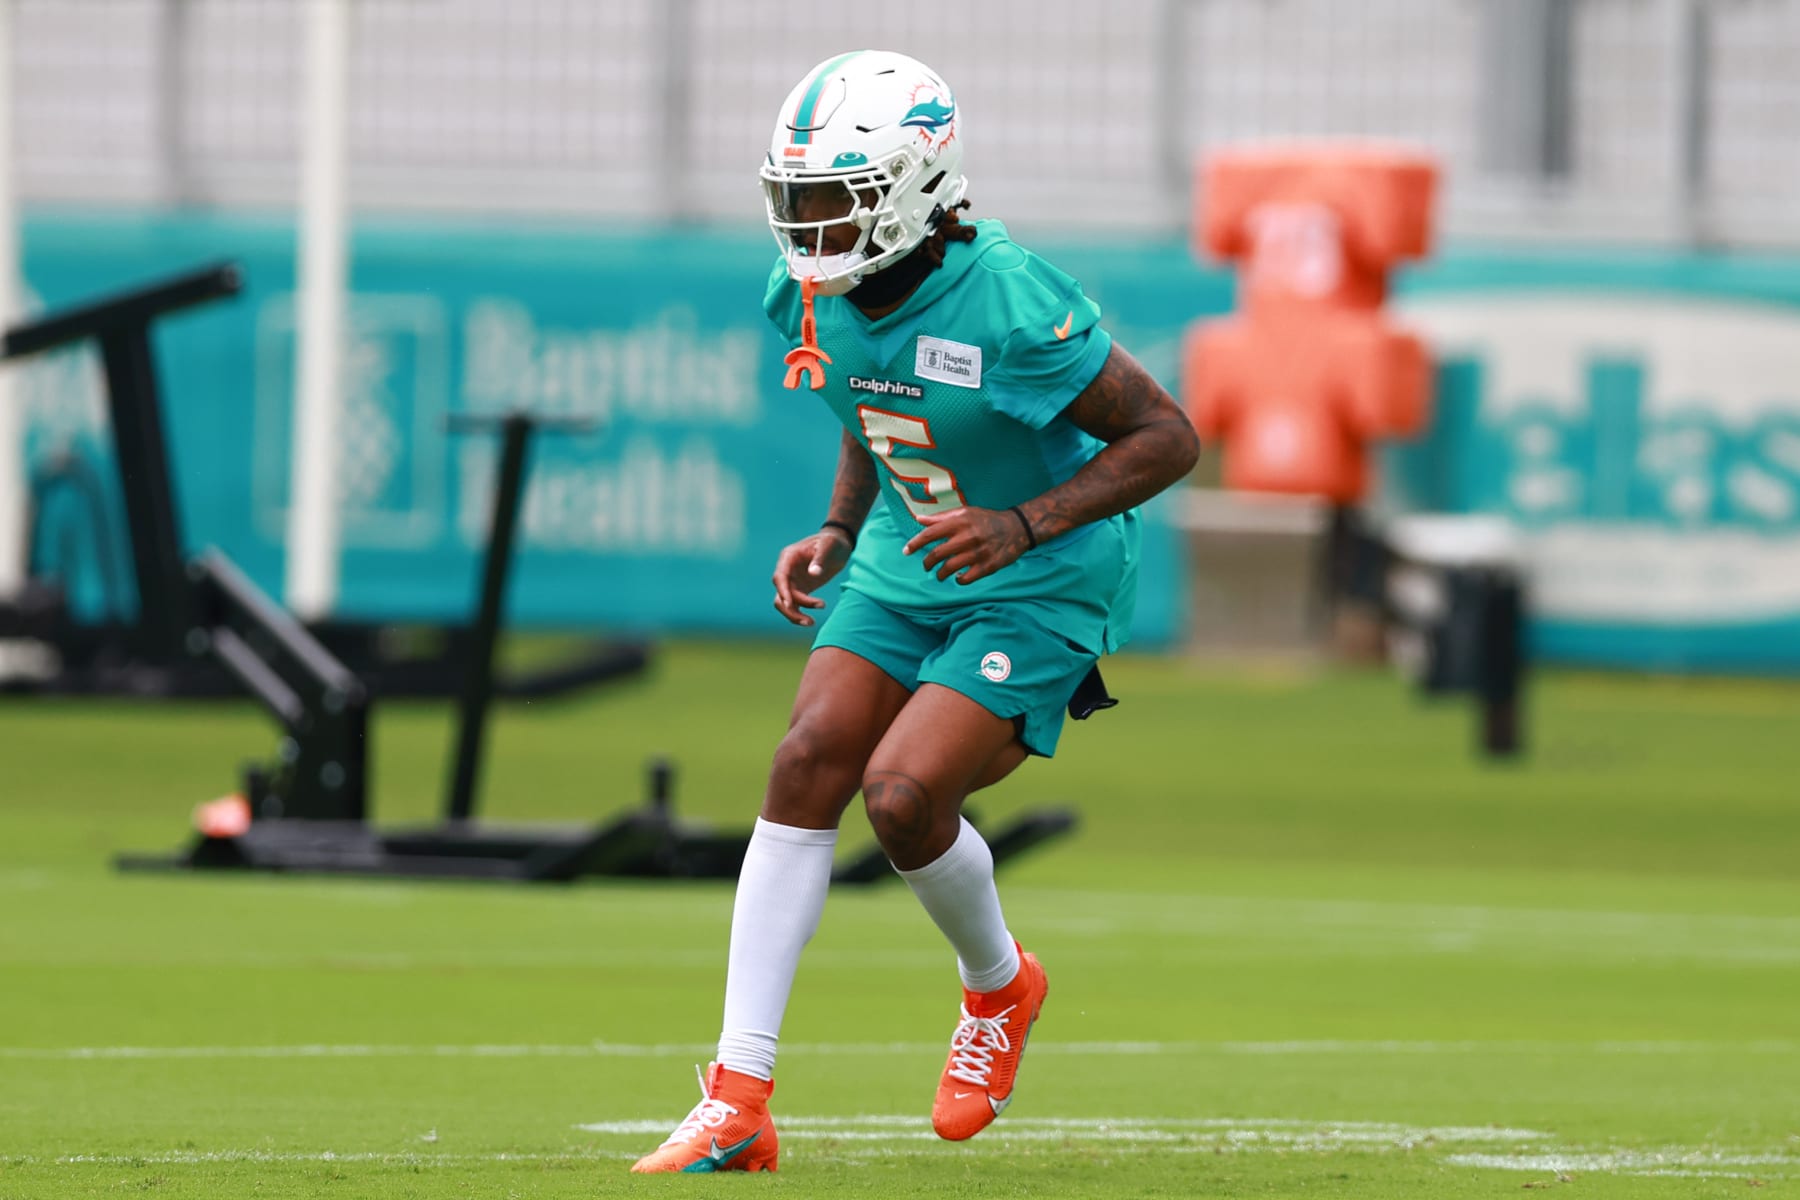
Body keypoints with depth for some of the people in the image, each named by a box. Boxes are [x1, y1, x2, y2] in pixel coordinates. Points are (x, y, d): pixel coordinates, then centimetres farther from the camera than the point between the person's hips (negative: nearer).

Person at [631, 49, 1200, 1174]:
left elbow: (1166, 436, -18)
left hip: (1038, 589, -7)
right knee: (807, 765, -10)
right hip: (907, 567, 7)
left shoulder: (1010, 302, -27)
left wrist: (1023, 525, -27)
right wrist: (836, 535, 3)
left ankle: (999, 987, 15)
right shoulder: (812, 296, -5)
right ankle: (738, 1101, -11)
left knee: (904, 795, -20)